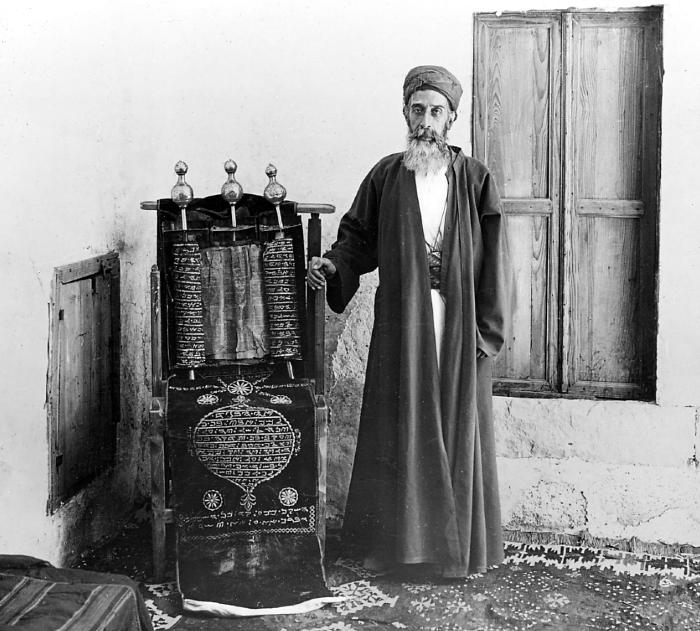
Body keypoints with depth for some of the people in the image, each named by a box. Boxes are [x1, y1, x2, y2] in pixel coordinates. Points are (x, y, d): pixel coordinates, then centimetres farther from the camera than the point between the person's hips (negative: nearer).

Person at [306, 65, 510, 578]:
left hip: (458, 324, -1)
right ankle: (393, 539, 18)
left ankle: (461, 544, 17)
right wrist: (333, 265, -11)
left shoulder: (476, 180, 1)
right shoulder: (386, 176, 5)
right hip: (401, 320, 1)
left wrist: (487, 331, -7)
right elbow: (359, 237, 10)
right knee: (398, 429, 6)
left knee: (457, 430, 5)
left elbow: (493, 260, -1)